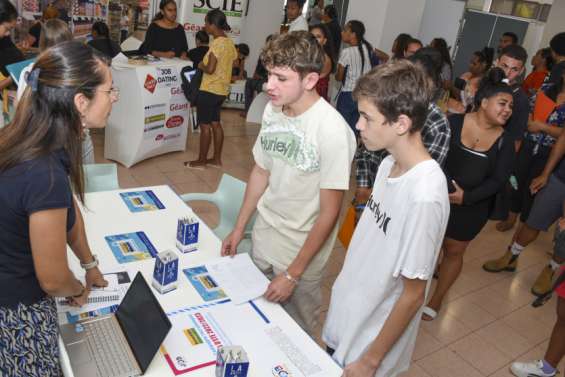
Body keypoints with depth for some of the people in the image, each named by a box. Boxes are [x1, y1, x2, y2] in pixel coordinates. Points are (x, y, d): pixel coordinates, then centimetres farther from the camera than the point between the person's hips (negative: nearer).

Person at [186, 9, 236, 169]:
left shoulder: (216, 43, -19)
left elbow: (210, 69, -26)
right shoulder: (229, 42, 7)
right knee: (215, 123, 15)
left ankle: (201, 161, 10)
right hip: (222, 90, 9)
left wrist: (201, 65, -6)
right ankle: (217, 159, 22)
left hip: (209, 90, -9)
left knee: (205, 125, 1)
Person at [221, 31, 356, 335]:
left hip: (302, 250, -6)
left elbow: (329, 212, -19)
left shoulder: (333, 131, -24)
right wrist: (239, 229, 12)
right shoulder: (273, 109, -4)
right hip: (262, 240, 6)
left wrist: (293, 274, -15)